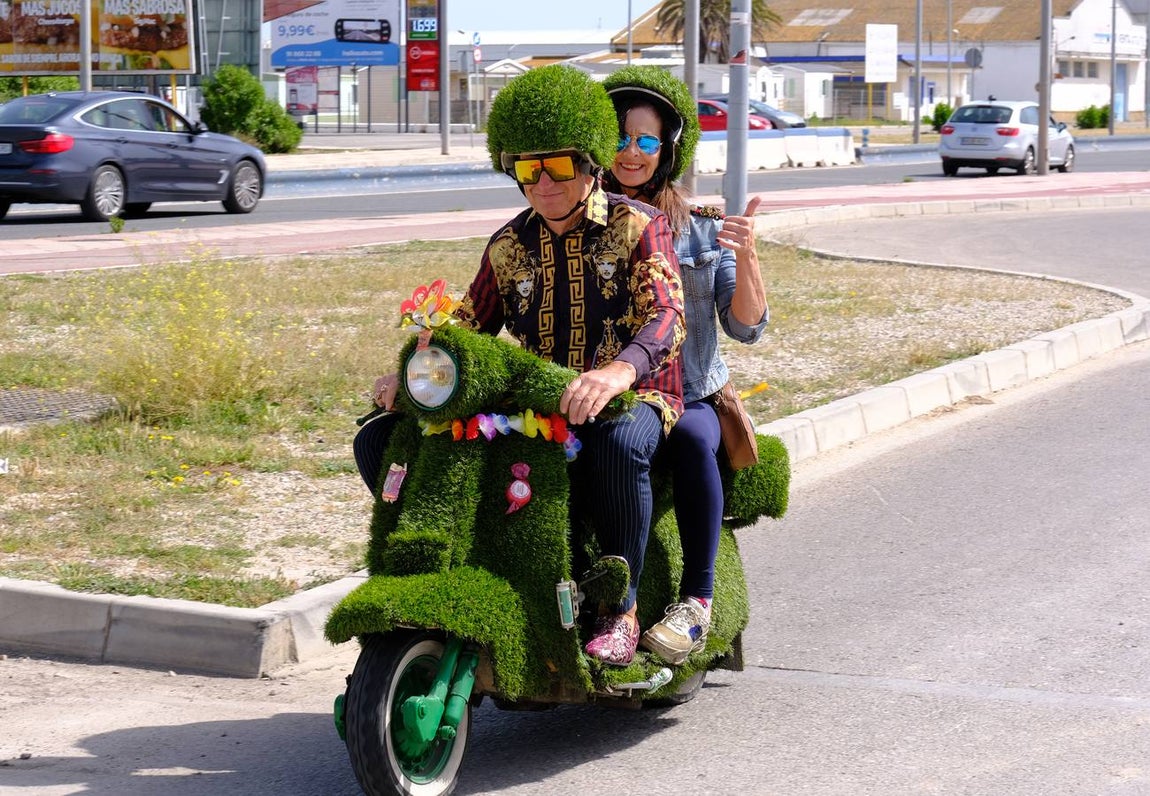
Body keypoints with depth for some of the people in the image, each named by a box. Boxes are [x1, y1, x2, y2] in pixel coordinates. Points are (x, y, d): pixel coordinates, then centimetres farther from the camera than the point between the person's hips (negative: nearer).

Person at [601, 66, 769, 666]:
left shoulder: (701, 227, 8)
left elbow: (746, 327, 2)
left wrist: (746, 256, -14)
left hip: (689, 397, 0)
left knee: (691, 438, -35)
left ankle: (697, 599, -27)